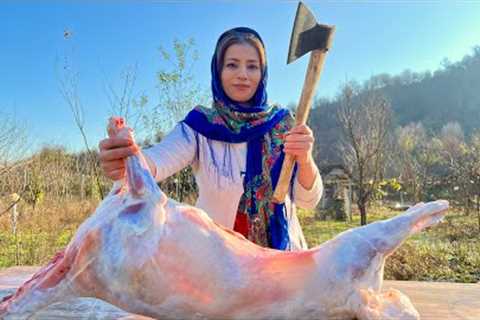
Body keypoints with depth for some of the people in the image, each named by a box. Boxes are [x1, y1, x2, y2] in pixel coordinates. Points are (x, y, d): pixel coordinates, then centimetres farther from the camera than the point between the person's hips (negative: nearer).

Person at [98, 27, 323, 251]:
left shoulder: (281, 123, -5)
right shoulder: (200, 125, -8)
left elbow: (308, 200, -11)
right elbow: (161, 158, -29)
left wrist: (305, 160, -31)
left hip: (279, 250, 1)